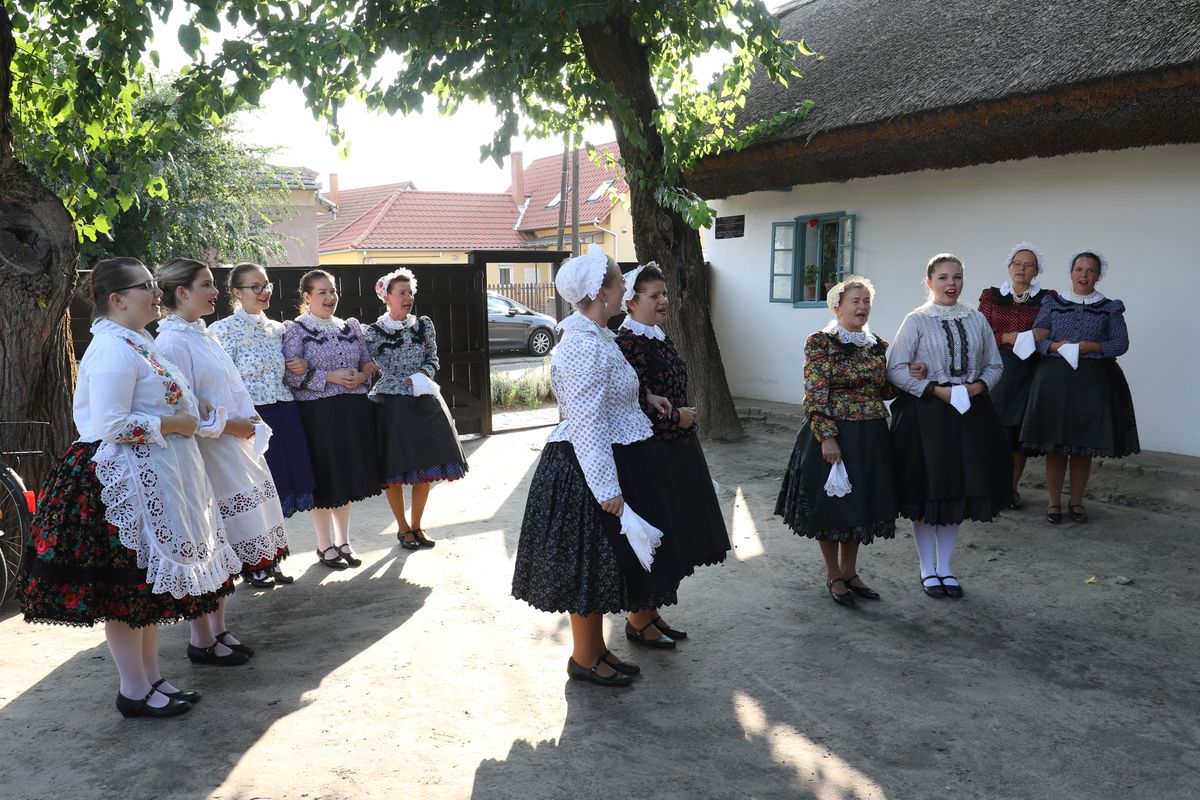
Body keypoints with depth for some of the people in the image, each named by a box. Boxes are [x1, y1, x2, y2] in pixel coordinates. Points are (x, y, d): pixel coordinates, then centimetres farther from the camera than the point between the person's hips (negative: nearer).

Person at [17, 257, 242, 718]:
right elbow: (110, 425, -24)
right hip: (124, 481, -10)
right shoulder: (115, 350, -18)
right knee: (127, 587, 1)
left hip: (152, 479, 10)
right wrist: (171, 425, -16)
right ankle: (135, 692, 13)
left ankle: (151, 679, 27)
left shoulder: (136, 342, 14)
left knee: (148, 582, 16)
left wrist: (182, 421, 13)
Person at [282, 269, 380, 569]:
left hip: (353, 410, 5)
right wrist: (331, 377, -18)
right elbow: (290, 376, -12)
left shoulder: (351, 327, 11)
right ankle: (325, 545, 17)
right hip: (317, 412, -5)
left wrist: (361, 377, -9)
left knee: (348, 475, 11)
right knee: (323, 477, 2)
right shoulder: (294, 330, -4)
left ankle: (343, 541, 26)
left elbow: (368, 363, 13)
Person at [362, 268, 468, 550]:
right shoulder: (373, 331, -5)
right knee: (394, 471, 4)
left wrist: (422, 374, -11)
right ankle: (403, 528, 22)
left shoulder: (424, 325, 5)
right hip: (390, 405, -3)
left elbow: (433, 360, 9)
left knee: (425, 468, 7)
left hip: (424, 403, 4)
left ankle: (416, 525, 24)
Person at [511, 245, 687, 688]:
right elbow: (586, 423, -25)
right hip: (589, 470, -10)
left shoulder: (594, 337, 9)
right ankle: (583, 659, 20)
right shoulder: (586, 347, -23)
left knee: (602, 563, 19)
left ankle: (596, 648, 33)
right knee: (589, 563, 4)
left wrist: (643, 400, 19)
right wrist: (608, 489, -24)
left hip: (614, 462, 10)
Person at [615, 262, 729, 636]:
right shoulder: (627, 343, -16)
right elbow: (634, 407, -21)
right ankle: (638, 620, 17)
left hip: (677, 451, 9)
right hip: (649, 454, -9)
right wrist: (677, 417, -12)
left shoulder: (660, 339, 11)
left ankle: (651, 612, 28)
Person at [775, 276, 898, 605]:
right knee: (831, 505, 5)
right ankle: (833, 576, 22)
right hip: (832, 435, -6)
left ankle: (849, 571, 30)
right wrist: (827, 437, -20)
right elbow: (815, 396, -14)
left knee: (861, 505, 14)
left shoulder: (879, 345, 9)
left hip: (872, 438, 6)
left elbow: (884, 391, 16)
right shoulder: (820, 342, -9)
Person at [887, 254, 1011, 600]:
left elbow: (994, 365, 12)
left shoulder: (977, 320, 7)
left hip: (970, 412, 4)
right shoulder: (916, 320, -5)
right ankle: (927, 570, 20)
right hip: (925, 414, -4)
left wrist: (977, 386, -8)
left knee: (959, 490, 10)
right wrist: (936, 390, -18)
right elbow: (896, 369, -10)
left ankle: (945, 567, 26)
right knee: (925, 491, 3)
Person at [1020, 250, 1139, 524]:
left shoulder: (1110, 308, 7)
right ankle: (1053, 502, 11)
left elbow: (1121, 343, 3)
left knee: (1085, 444, 3)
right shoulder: (1052, 304, 8)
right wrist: (1055, 346, -14)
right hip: (1055, 379, 0)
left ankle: (1077, 502, 17)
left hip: (1093, 382, 0)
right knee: (1054, 444, 0)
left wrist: (1093, 347, -14)